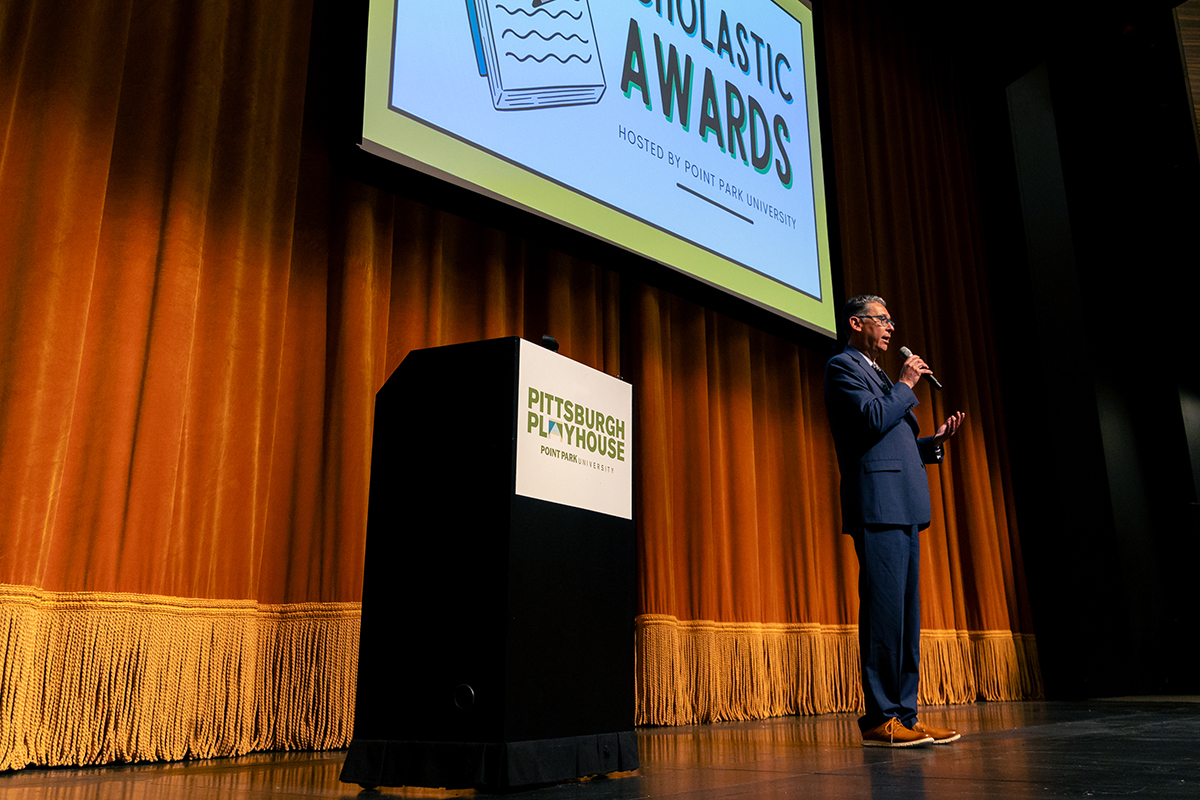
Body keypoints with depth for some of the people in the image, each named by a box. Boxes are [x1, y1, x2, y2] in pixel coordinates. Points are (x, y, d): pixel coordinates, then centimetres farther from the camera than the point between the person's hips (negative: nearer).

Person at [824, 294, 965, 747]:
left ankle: (904, 716, 11)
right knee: (884, 609, -11)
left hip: (902, 508, 10)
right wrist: (906, 384, -4)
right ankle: (879, 719, -7)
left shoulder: (877, 374, 28)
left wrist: (934, 441, 15)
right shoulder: (843, 366, 0)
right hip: (878, 506, -10)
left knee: (905, 614, 7)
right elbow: (873, 419, -17)